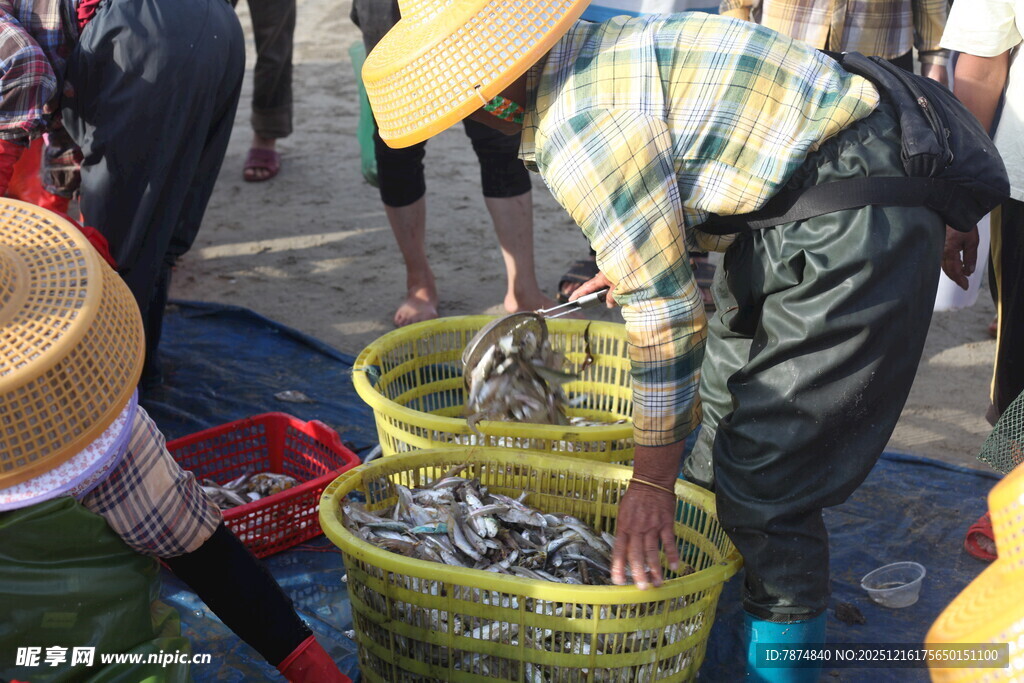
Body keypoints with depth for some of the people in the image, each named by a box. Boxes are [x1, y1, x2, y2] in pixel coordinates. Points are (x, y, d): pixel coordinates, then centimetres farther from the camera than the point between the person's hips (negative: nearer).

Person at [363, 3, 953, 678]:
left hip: (857, 229, -10)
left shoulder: (582, 124, -24)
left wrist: (650, 482, -12)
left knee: (765, 477, -8)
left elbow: (668, 313, -21)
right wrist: (638, 256, 25)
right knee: (723, 415, 18)